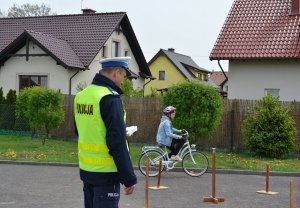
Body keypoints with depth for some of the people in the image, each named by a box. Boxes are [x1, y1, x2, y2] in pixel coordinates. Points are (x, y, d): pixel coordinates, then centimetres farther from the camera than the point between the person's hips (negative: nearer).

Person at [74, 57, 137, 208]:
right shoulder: (110, 98, -18)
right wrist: (129, 178, -16)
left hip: (86, 169, 8)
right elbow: (117, 143, -21)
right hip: (106, 173, -8)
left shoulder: (81, 95, 7)